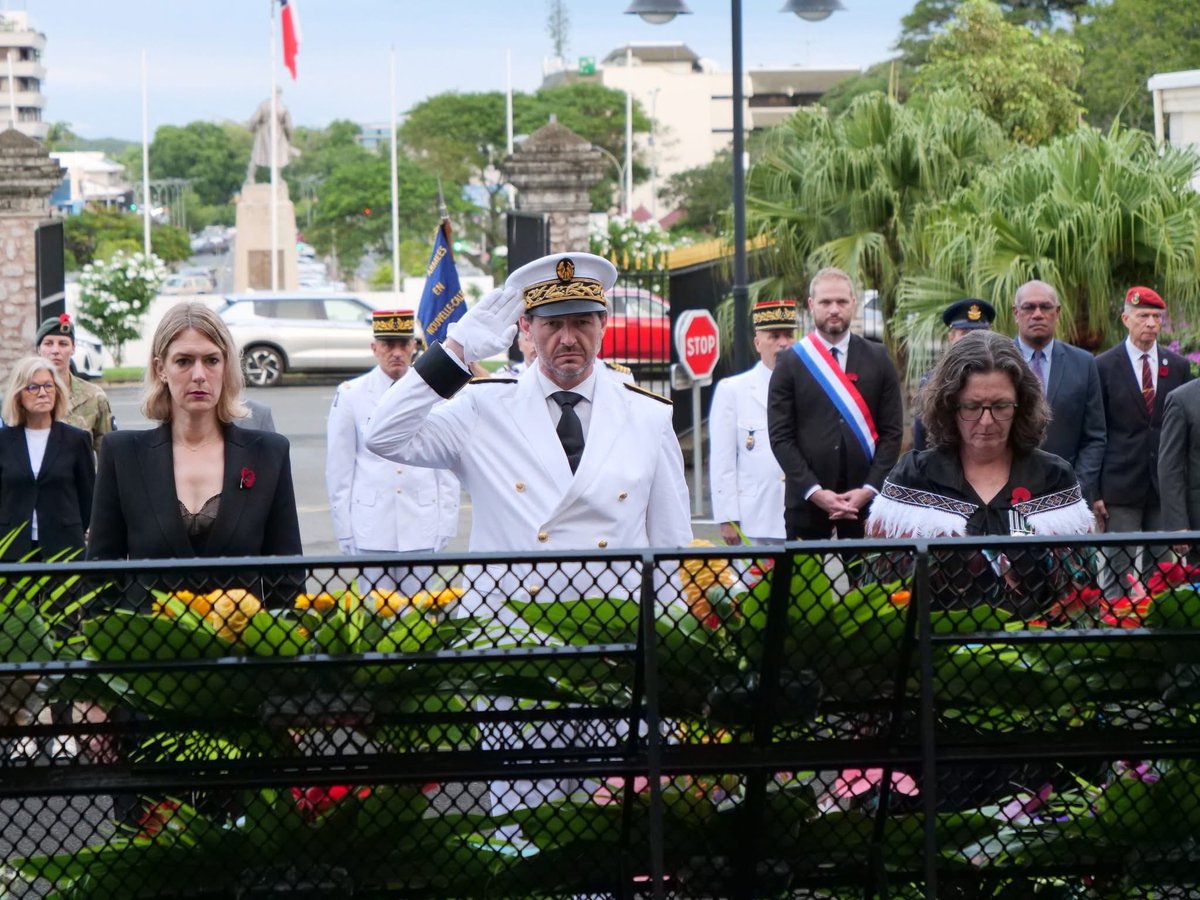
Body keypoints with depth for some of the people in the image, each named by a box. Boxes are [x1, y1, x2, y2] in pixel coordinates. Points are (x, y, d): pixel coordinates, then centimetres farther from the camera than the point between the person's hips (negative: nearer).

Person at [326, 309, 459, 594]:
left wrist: (445, 526, 5)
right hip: (371, 532, -1)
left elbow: (449, 464, 9)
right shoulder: (350, 395, 3)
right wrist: (344, 530, 1)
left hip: (422, 531, 1)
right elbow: (338, 469, 4)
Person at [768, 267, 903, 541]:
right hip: (806, 501, -1)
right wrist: (814, 491, -10)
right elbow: (780, 436, 0)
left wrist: (869, 489, -7)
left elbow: (892, 431, 5)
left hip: (865, 499, 1)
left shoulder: (878, 360, 8)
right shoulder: (790, 363, 4)